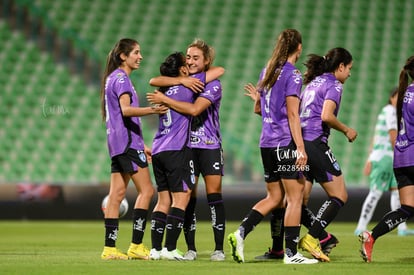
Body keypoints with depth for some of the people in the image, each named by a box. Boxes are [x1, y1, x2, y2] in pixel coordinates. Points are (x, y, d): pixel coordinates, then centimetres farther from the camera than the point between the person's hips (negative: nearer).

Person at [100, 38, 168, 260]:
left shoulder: (114, 78, 22)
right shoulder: (121, 78, -9)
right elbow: (126, 109, -24)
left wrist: (141, 145, 28)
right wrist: (151, 110, -37)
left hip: (117, 142, 10)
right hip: (128, 142, -10)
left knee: (117, 193, 6)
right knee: (146, 190, -9)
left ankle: (109, 248, 4)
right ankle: (136, 246, -11)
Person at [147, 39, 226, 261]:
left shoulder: (212, 84, -6)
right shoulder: (183, 80, 9)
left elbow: (195, 109, -21)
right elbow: (154, 81, -4)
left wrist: (164, 100, -18)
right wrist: (181, 80, -18)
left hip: (209, 145, -4)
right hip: (186, 145, 4)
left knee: (214, 196, -6)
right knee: (188, 199, 1)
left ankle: (219, 249, -3)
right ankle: (190, 249, 5)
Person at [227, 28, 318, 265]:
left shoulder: (268, 71, 13)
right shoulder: (293, 74, -10)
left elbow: (258, 108, 22)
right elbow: (292, 114, -15)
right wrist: (300, 148, -17)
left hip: (267, 143, 8)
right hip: (286, 142, -8)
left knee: (274, 197, 15)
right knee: (295, 198, -2)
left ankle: (240, 233, 2)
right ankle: (291, 253, -2)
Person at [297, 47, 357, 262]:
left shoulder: (312, 83, 21)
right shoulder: (334, 85, -4)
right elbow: (326, 116, -18)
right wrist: (346, 130, -5)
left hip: (300, 142, 9)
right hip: (315, 144, -9)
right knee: (339, 196, -1)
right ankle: (311, 238, -12)